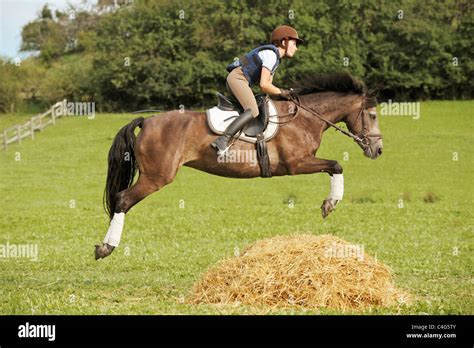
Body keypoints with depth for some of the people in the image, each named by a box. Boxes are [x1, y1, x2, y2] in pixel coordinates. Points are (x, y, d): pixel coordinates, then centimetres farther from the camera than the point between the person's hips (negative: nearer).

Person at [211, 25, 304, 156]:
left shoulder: (275, 56, 21)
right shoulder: (270, 54, -12)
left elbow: (267, 84, 18)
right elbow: (263, 85, -18)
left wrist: (284, 92, 4)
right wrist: (281, 92, -5)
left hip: (235, 80, 11)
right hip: (237, 77, -11)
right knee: (253, 111, -26)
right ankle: (222, 141, -37)